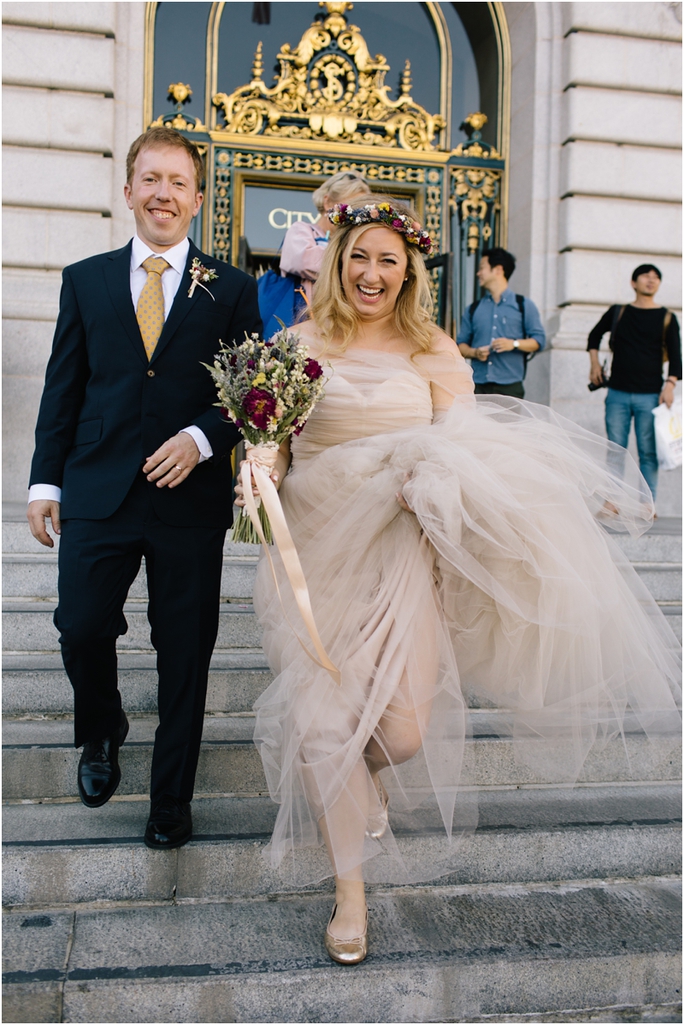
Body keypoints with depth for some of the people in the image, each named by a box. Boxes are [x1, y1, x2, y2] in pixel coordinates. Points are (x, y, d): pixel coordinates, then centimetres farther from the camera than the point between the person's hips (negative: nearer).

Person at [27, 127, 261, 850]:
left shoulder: (231, 290, 6)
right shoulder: (85, 280, 10)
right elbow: (63, 388, 9)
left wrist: (202, 436, -14)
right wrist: (45, 481, 5)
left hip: (191, 497, -1)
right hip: (98, 491, 1)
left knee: (184, 656, 5)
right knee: (80, 630, 0)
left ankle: (171, 801, 23)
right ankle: (102, 733, 34)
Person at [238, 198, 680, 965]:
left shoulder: (433, 352, 5)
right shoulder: (304, 343, 7)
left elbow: (464, 446, 2)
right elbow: (274, 439, 9)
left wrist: (435, 482, -21)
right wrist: (263, 475, -14)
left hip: (399, 548, 0)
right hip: (316, 547, 1)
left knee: (401, 727, -8)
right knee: (321, 719, -5)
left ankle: (373, 778, 35)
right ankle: (350, 891, 18)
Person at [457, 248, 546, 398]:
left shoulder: (523, 304, 11)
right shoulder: (474, 308, 19)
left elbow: (539, 339, 5)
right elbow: (461, 344, 16)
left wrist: (514, 344, -13)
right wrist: (474, 352, -6)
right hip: (478, 386, 2)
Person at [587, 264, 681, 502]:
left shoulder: (667, 318, 5)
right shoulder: (617, 313, 10)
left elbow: (675, 355, 2)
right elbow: (595, 335, 26)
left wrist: (670, 384, -12)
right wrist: (594, 363, 14)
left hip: (650, 395, -1)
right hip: (617, 394, 2)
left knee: (648, 453, -1)